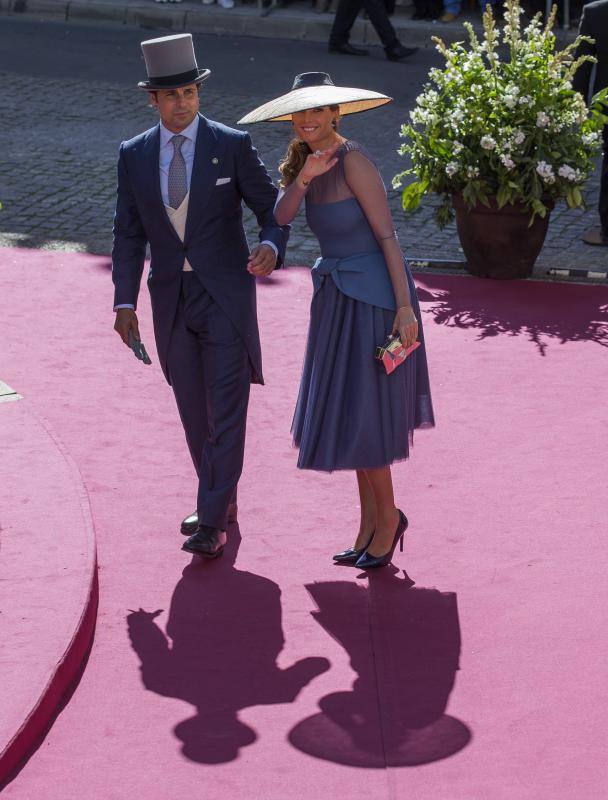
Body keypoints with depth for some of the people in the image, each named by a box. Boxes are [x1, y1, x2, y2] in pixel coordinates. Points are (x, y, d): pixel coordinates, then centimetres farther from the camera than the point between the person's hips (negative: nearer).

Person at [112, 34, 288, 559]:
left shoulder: (233, 145, -7)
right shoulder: (134, 155, 2)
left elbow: (272, 208, -2)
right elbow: (129, 235, 6)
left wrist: (271, 249, -24)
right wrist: (125, 302, -1)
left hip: (227, 295, -3)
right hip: (171, 298, 4)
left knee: (226, 410, -8)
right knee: (194, 412, 12)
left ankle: (212, 523, -7)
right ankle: (220, 500, 31)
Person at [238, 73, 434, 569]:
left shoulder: (353, 161, -18)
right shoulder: (307, 158, 5)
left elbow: (387, 234, -18)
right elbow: (282, 216, -7)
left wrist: (404, 306, -21)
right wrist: (304, 176, -26)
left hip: (372, 296, -8)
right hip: (339, 294, 8)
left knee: (361, 414, -2)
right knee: (348, 411, 13)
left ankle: (387, 516, 17)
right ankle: (370, 523, 24)